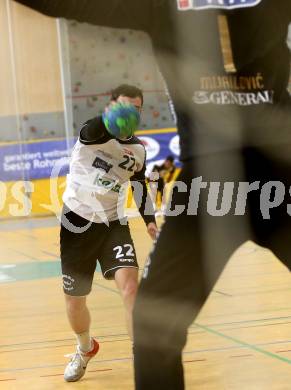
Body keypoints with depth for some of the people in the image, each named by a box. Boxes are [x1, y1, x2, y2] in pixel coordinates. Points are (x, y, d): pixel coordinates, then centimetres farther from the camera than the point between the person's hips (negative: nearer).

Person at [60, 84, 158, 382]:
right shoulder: (93, 133, -15)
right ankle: (85, 349, 40)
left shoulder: (138, 150, 3)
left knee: (130, 286, -22)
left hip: (113, 224, 3)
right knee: (74, 300, 9)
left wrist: (150, 220, 5)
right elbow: (93, 130, -42)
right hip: (77, 223, -2)